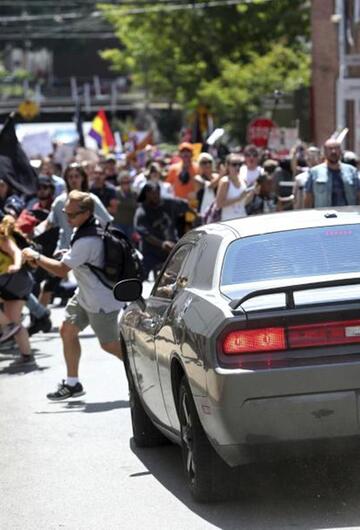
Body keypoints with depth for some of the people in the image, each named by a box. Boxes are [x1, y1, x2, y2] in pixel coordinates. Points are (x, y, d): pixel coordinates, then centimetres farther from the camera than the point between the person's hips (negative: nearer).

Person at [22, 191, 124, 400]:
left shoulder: (87, 241, -31)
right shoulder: (95, 226, -1)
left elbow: (61, 269, -29)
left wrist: (36, 257, -18)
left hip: (101, 302, -10)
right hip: (85, 295, 10)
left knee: (110, 344, 2)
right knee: (68, 330, 9)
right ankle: (72, 384, 17)